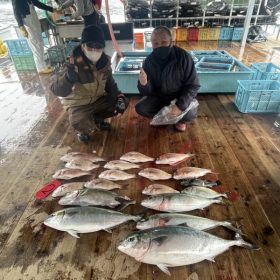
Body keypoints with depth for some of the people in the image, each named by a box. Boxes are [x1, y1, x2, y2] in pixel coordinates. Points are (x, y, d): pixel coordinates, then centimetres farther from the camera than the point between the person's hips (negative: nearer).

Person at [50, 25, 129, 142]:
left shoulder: (105, 62, -8)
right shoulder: (75, 65, -26)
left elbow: (110, 84, 6)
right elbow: (58, 91, -30)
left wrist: (119, 96, -13)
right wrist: (69, 77, -50)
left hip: (98, 99, 6)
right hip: (78, 104, -6)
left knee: (123, 103, -5)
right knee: (80, 123, -35)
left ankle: (96, 118, 16)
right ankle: (84, 130, 6)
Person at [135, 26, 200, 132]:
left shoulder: (184, 57, -22)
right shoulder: (149, 61, -13)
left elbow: (193, 86, -17)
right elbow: (147, 92, -13)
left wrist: (180, 104, -30)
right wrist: (143, 84, -38)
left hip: (181, 96, -3)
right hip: (158, 96, 3)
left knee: (190, 113, -31)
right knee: (140, 108, -19)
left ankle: (180, 119, 7)